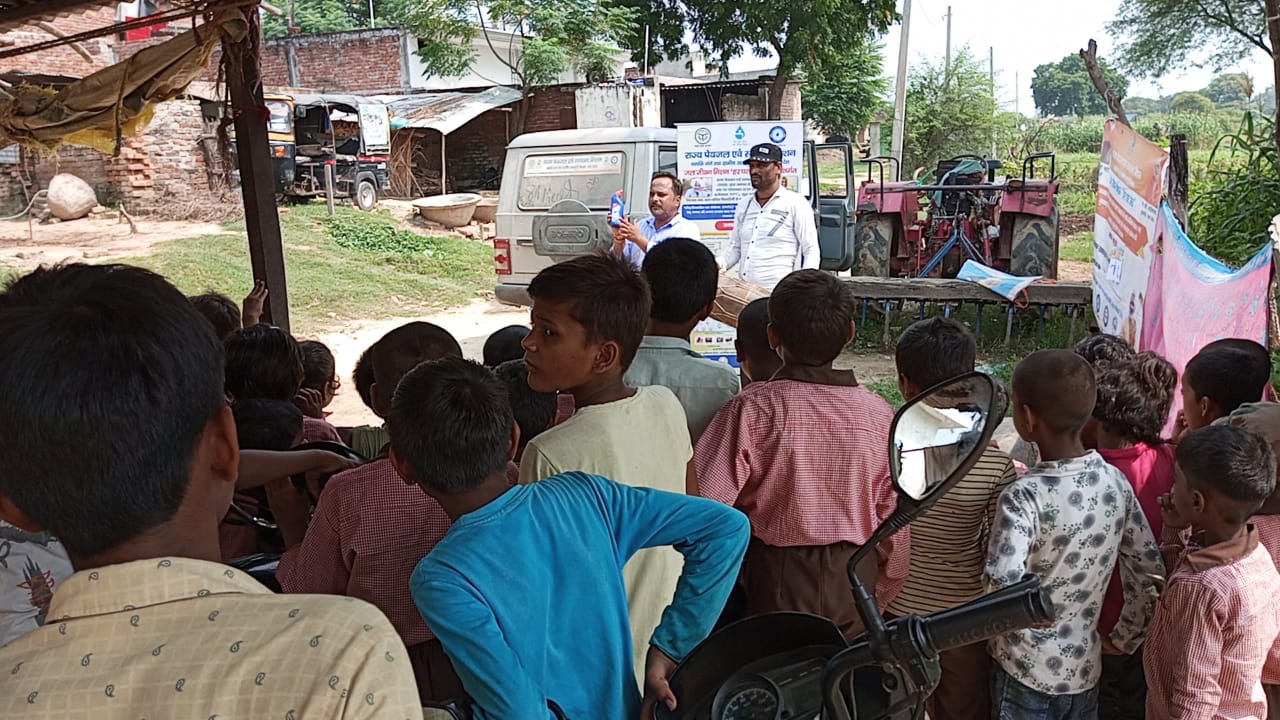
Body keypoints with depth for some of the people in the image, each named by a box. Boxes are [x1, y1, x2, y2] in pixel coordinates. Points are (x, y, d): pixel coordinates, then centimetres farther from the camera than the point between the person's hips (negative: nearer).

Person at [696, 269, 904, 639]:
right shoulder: (879, 414, -8)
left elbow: (708, 502, -19)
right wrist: (882, 597, 14)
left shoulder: (752, 408, -18)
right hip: (854, 582, 3)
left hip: (776, 578, -2)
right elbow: (895, 523, -1)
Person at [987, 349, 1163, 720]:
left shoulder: (1023, 497, -25)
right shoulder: (1116, 482, -7)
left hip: (1026, 674, -5)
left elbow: (1002, 591, -33)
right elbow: (1149, 571, -1)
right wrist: (1124, 639, 10)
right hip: (1085, 670, 5)